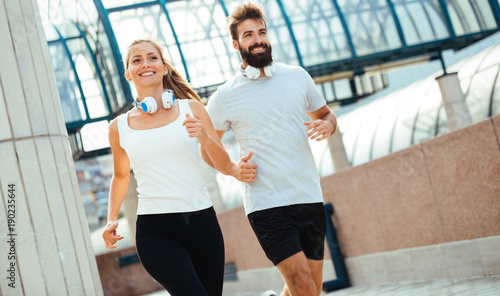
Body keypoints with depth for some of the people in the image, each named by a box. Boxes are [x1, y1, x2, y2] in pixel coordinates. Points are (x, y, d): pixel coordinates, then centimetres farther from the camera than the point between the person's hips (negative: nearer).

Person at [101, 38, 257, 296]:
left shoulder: (191, 108, 6)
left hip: (201, 223, 2)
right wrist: (111, 220, 12)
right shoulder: (119, 127, 7)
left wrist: (204, 137, -15)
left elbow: (223, 165, 4)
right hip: (155, 231, -2)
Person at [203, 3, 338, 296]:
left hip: (310, 197, 4)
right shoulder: (224, 97, 0)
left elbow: (325, 114, 22)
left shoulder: (297, 76, 8)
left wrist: (327, 125, -1)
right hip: (266, 203, -4)